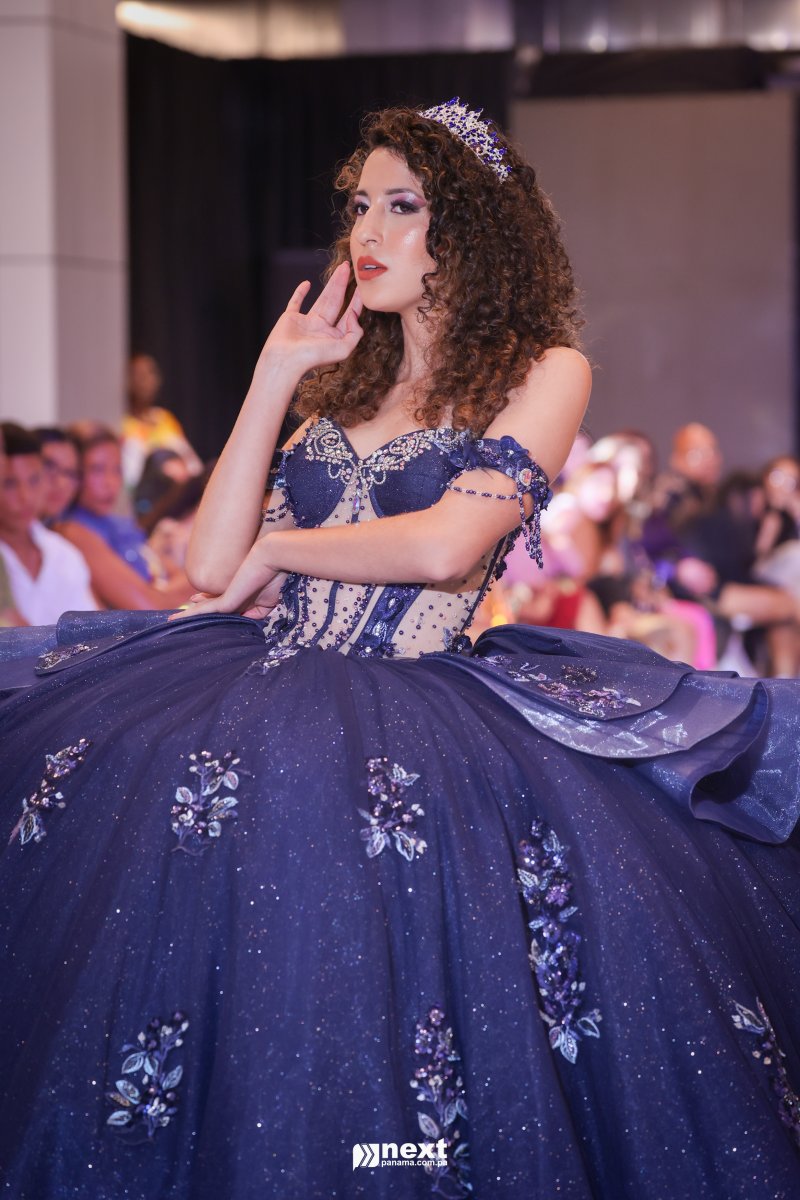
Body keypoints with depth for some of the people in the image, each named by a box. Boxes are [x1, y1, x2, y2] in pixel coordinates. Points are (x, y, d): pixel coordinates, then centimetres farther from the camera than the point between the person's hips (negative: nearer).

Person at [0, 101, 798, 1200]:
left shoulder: (544, 371, 4)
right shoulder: (347, 384, 22)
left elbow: (446, 544, -12)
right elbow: (214, 563, 10)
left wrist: (277, 550, 2)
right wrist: (278, 374, 11)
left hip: (413, 700, -6)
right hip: (268, 677, 6)